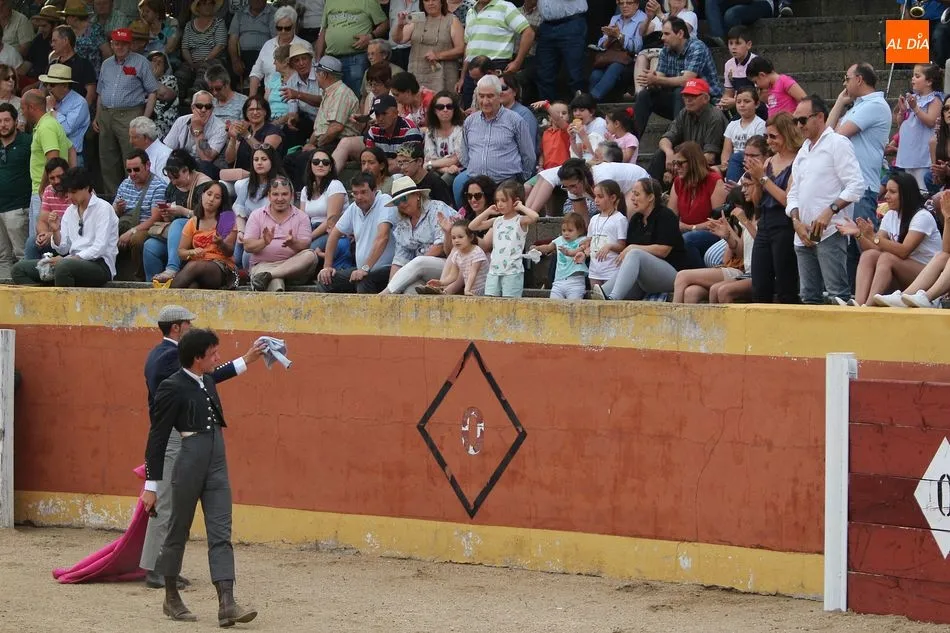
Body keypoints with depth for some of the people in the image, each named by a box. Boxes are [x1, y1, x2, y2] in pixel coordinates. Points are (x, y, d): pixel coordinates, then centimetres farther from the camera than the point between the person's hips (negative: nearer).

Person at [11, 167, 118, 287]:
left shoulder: (103, 208, -4)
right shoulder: (70, 211, 17)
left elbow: (99, 248, -14)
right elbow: (63, 249, 14)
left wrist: (70, 259, -20)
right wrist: (55, 232, -5)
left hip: (99, 264, -8)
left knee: (63, 266, -41)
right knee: (19, 269, -5)